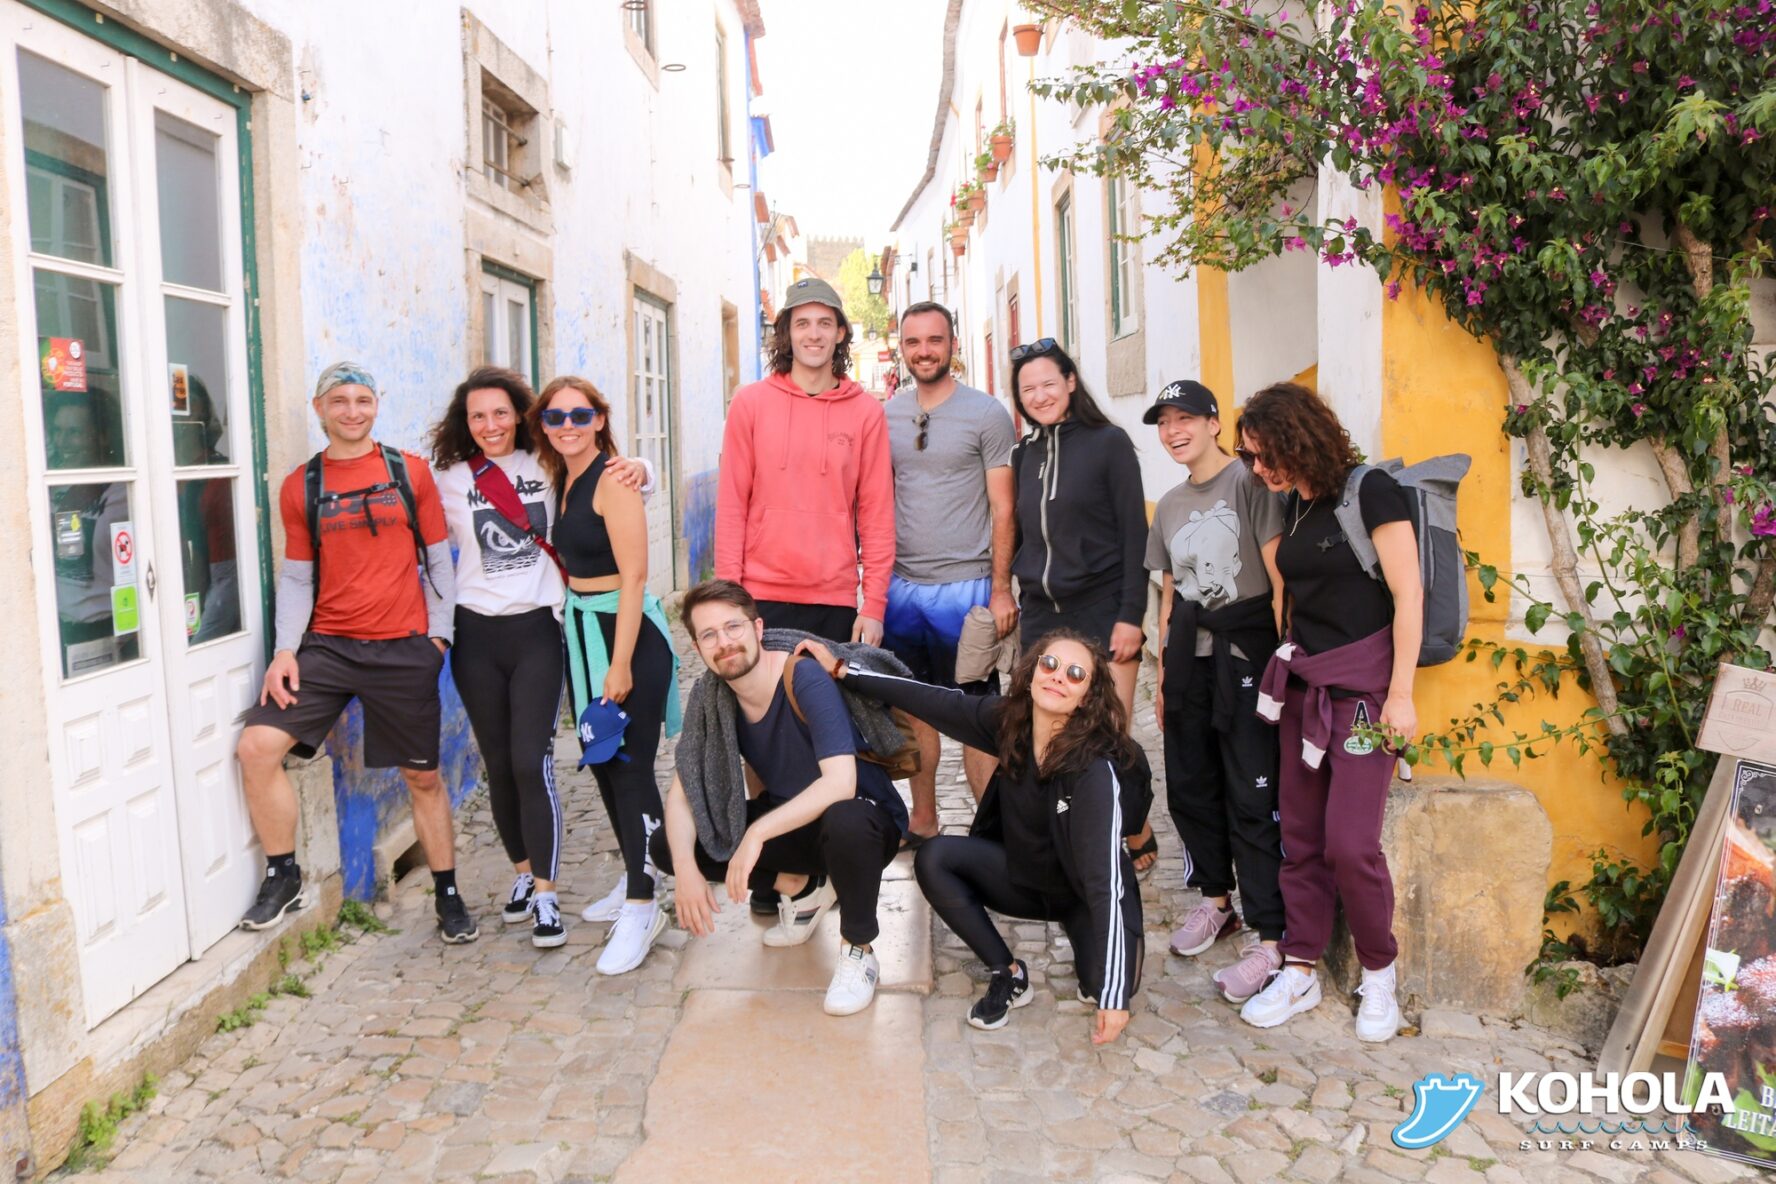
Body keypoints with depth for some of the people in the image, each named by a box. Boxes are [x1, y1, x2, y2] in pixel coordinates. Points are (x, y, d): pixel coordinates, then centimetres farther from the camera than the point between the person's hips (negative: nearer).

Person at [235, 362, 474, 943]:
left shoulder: (410, 472, 1)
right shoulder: (299, 486, 6)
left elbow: (437, 558, 5)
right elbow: (296, 575, 9)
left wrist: (439, 633, -2)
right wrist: (286, 649, -2)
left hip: (403, 650, -2)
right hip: (326, 648, 2)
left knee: (422, 776, 7)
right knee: (256, 746, -12)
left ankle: (448, 895, 23)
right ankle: (283, 876, 9)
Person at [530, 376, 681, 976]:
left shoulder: (612, 480, -14)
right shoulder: (559, 480, 11)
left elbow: (633, 576, -19)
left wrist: (620, 663, -22)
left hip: (626, 630, -9)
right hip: (580, 630, 9)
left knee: (630, 767, -7)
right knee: (602, 762, 14)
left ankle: (642, 907, 1)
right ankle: (637, 879, 29)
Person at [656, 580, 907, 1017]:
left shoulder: (807, 681, -26)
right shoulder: (710, 697, -8)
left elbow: (841, 783, -37)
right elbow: (681, 791, -7)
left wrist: (758, 832, -42)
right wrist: (686, 868, -24)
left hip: (865, 820, -6)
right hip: (788, 820, 6)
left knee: (844, 820, -42)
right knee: (667, 845, -8)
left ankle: (858, 952, -13)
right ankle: (802, 887, 11)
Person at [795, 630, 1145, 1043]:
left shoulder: (1096, 768, -31)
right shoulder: (1010, 719, -17)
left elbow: (1106, 881, -35)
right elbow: (935, 701, -7)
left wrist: (1113, 997, -37)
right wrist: (842, 669, -6)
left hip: (1084, 896, -4)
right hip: (1021, 877, 4)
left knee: (1103, 986, -27)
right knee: (934, 858, -20)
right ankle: (1009, 975, -5)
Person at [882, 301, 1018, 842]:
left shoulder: (986, 413, -3)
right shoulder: (887, 416, 9)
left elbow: (1002, 509, -5)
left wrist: (1001, 589, -10)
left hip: (963, 586, -4)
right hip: (900, 587, 5)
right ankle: (922, 822, 25)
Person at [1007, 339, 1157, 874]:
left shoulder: (1108, 442, -3)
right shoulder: (1024, 454, 12)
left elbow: (1134, 533, -6)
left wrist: (1131, 615, -12)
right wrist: (1023, 598, 11)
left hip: (1101, 610, -4)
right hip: (1040, 613, 5)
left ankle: (1137, 835, 13)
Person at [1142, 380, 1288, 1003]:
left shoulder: (1248, 485, -5)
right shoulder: (1169, 505, 16)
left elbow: (1280, 579, -10)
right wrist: (1163, 676, 17)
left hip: (1244, 654, -7)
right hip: (1189, 656, 7)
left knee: (1252, 795, -8)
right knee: (1189, 785, 11)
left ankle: (1270, 940, -2)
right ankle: (1215, 898, 30)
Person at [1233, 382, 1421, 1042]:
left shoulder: (1369, 492, -10)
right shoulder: (1292, 507, 11)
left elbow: (1408, 595, -12)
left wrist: (1400, 694, -14)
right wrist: (1286, 664, 5)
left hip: (1362, 686, -7)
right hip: (1302, 684, 7)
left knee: (1350, 842, -8)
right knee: (1300, 836, 7)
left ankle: (1379, 974, 14)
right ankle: (1300, 972, 18)